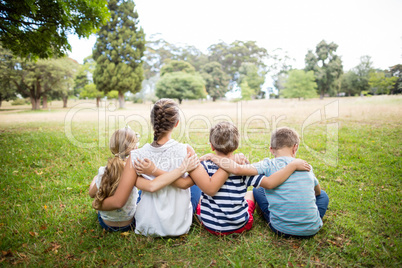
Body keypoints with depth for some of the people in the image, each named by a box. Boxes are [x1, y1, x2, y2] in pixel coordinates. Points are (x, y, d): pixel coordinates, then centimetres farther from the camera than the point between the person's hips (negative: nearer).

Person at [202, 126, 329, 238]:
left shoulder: (269, 165, -13)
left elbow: (238, 169, -28)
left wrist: (216, 159, -12)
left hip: (282, 229, -3)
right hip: (312, 230, 3)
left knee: (257, 190, 19)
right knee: (323, 195, 32)